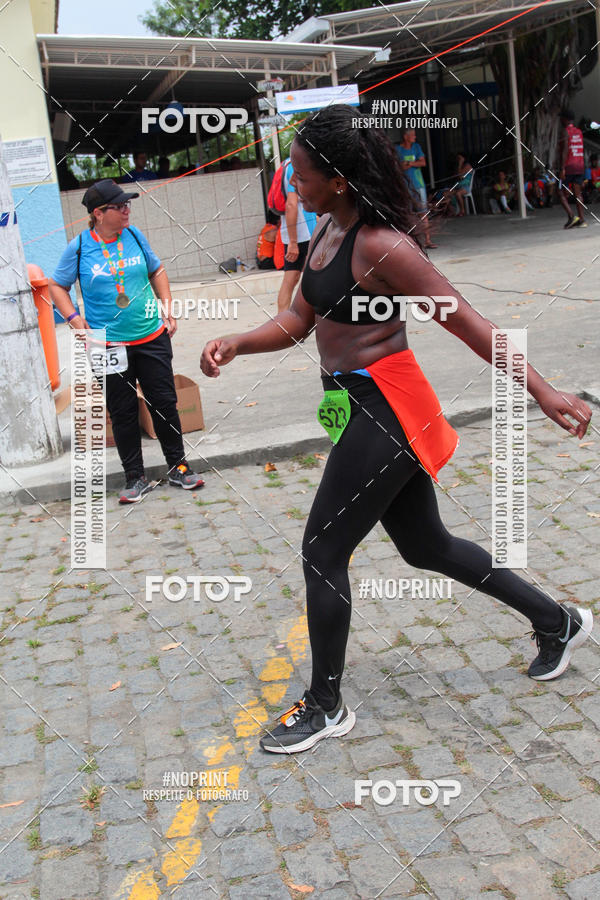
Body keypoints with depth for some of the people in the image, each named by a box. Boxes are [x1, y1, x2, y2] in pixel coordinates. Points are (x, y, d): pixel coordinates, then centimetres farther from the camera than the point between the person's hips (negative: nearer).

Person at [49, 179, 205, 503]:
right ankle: (135, 478, 20)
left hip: (152, 338, 2)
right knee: (122, 413, 7)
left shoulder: (134, 236, 2)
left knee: (165, 403, 8)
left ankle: (178, 467, 24)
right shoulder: (79, 247, -6)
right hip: (108, 345, -2)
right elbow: (57, 286, 4)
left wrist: (168, 308, 6)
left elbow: (157, 271, 14)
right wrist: (73, 318, -9)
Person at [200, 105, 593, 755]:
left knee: (322, 553, -1)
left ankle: (326, 706, 18)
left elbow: (464, 321, -19)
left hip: (383, 410, -10)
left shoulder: (381, 246, -20)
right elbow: (298, 322, 13)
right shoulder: (326, 232, 8)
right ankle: (555, 622, 37)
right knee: (426, 546, 19)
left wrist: (541, 390, -15)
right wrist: (234, 345, -3)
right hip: (357, 408, 10)